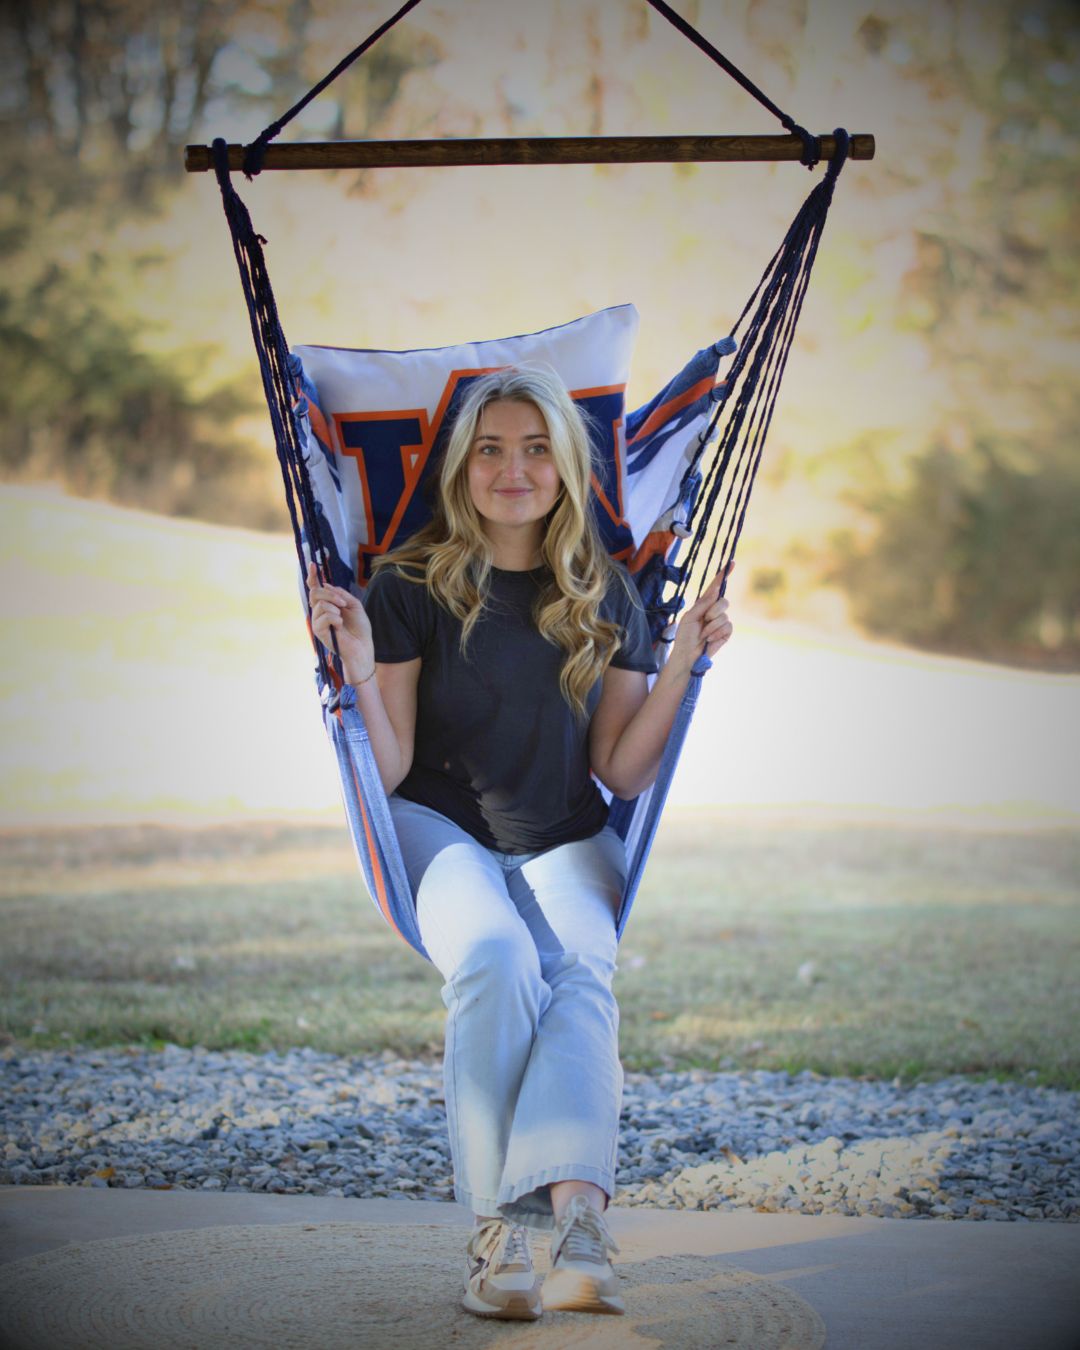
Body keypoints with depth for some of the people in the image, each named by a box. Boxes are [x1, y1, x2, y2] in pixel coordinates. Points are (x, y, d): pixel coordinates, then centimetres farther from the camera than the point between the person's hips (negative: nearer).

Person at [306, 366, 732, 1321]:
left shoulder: (605, 596, 7)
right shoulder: (411, 585, -1)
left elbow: (624, 773, 3)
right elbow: (388, 773, -5)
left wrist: (683, 663, -7)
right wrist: (358, 667, -20)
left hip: (566, 844, 2)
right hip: (441, 831, -2)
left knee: (582, 968, -31)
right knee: (496, 957, -34)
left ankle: (575, 1211, -50)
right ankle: (498, 1232, -35)